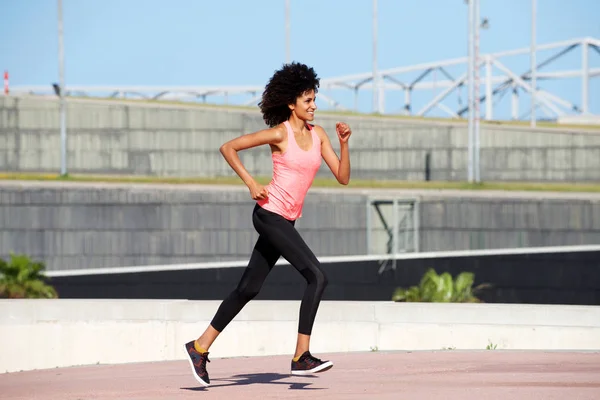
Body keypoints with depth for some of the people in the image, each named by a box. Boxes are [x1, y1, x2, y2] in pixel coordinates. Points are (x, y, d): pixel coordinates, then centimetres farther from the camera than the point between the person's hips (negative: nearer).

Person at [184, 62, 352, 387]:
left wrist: (343, 143, -7)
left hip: (286, 221, 8)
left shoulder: (317, 134, 9)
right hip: (269, 213, -8)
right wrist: (251, 184, -13)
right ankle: (301, 357, -19)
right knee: (317, 277, -18)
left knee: (249, 288, 11)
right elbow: (228, 148, -7)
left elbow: (343, 177, 6)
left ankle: (200, 347, 20)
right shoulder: (279, 134, -10)